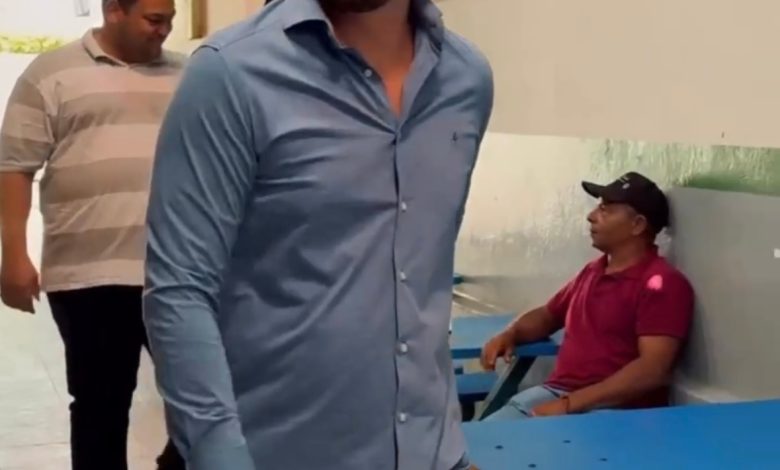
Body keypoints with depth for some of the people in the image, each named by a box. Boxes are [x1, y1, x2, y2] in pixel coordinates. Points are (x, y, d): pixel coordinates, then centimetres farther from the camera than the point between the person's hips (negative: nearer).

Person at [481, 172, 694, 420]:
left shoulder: (663, 284, -8)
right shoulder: (592, 272, 18)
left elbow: (653, 370, -18)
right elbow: (547, 315, 34)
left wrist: (571, 404, -22)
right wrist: (510, 334, 10)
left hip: (615, 410, -7)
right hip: (554, 393, 7)